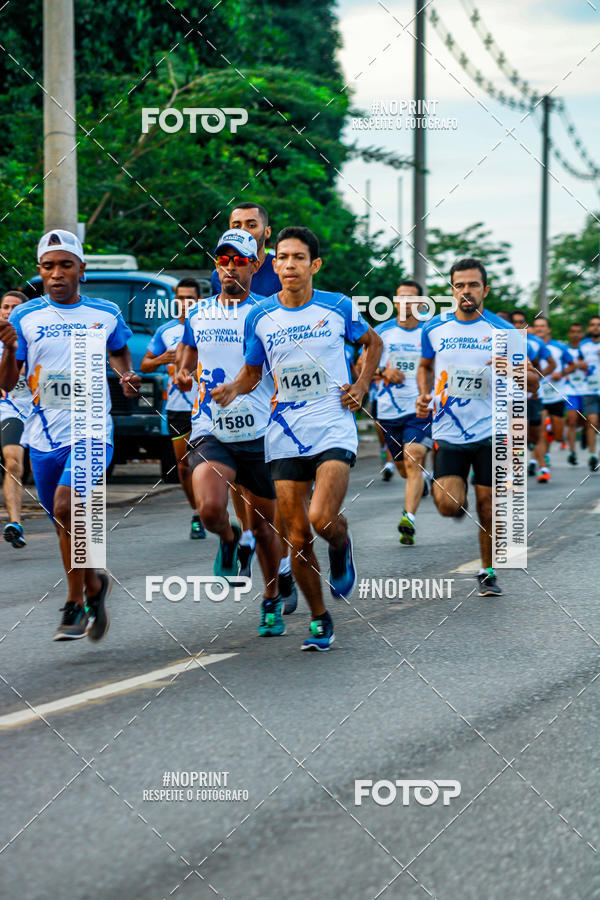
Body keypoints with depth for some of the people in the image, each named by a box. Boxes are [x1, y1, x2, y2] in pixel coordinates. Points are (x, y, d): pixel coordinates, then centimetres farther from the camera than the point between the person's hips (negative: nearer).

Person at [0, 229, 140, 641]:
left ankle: (92, 584, -3)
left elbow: (119, 350, 24)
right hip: (45, 436, 3)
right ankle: (79, 603, 30)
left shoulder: (106, 314, 2)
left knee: (66, 505, -24)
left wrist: (127, 374, 3)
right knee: (65, 524, 13)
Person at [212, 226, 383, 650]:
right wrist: (233, 389, -8)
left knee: (322, 519, -22)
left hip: (334, 429, -2)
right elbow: (252, 374, 13)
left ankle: (342, 544, 15)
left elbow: (374, 342, 17)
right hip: (286, 436, 2)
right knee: (298, 536, 1)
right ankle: (320, 620, 18)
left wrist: (361, 386, 4)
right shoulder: (260, 317, 2)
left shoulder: (338, 307, -1)